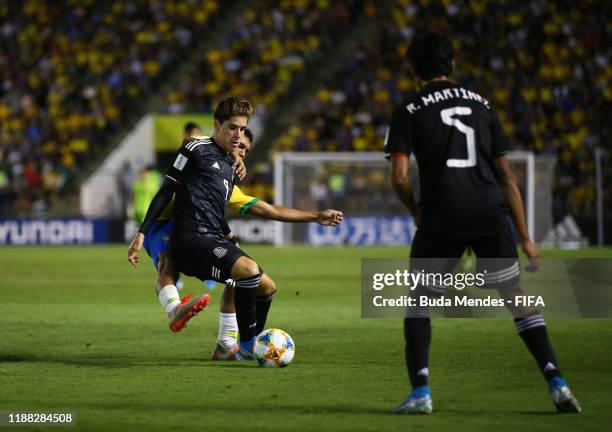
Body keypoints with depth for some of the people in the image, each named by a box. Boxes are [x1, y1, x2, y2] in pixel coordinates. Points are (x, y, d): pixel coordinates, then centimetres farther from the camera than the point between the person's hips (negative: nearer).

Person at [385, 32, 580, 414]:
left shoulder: (409, 111, 6)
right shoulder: (482, 105, 16)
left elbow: (399, 177, -4)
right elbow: (506, 176, 14)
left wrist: (416, 211, 17)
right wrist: (525, 238, 17)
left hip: (441, 218, -2)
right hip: (491, 214, 2)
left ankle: (420, 393, 1)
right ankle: (557, 383, -3)